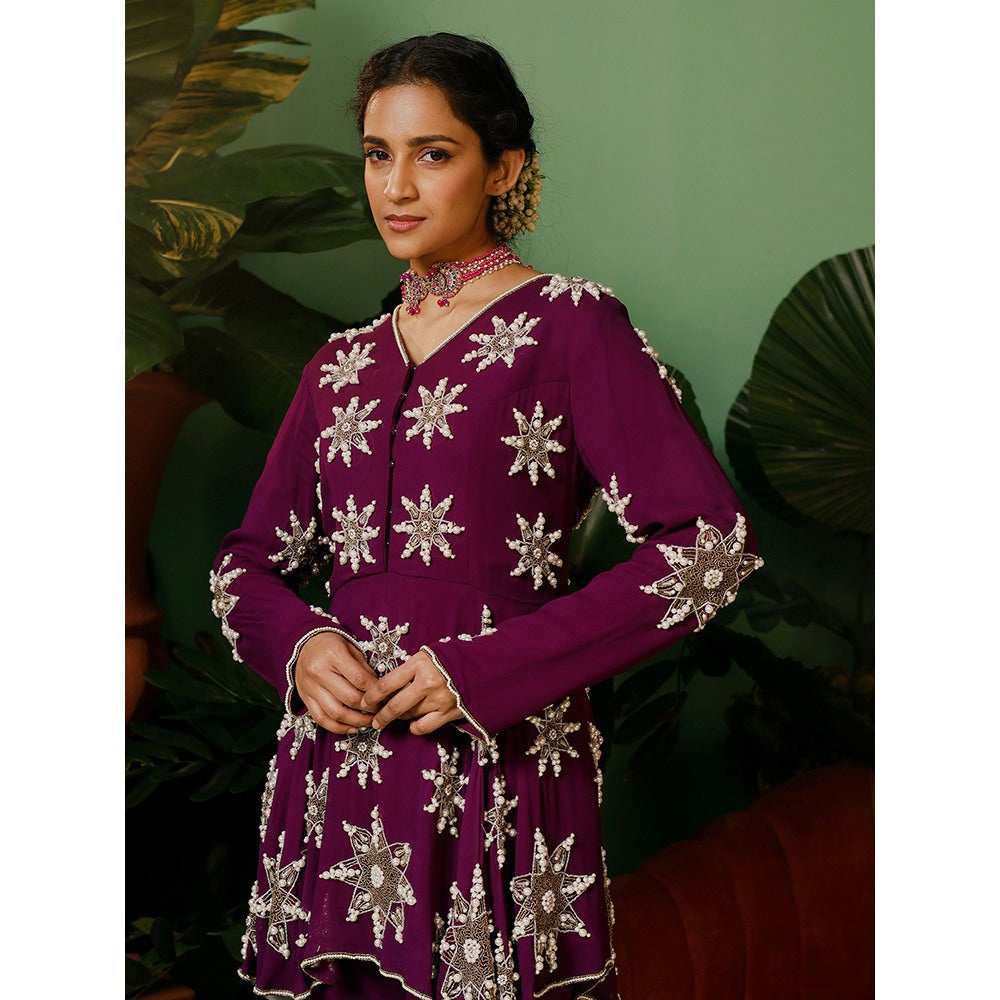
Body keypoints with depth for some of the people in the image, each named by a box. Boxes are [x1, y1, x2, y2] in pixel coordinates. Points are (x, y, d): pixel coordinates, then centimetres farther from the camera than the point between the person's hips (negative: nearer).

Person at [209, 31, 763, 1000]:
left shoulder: (569, 326, -3)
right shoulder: (343, 366, 13)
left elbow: (710, 543, -11)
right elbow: (246, 562, 19)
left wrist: (488, 670, -14)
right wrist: (300, 645, -5)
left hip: (496, 770, -4)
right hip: (337, 769, 5)